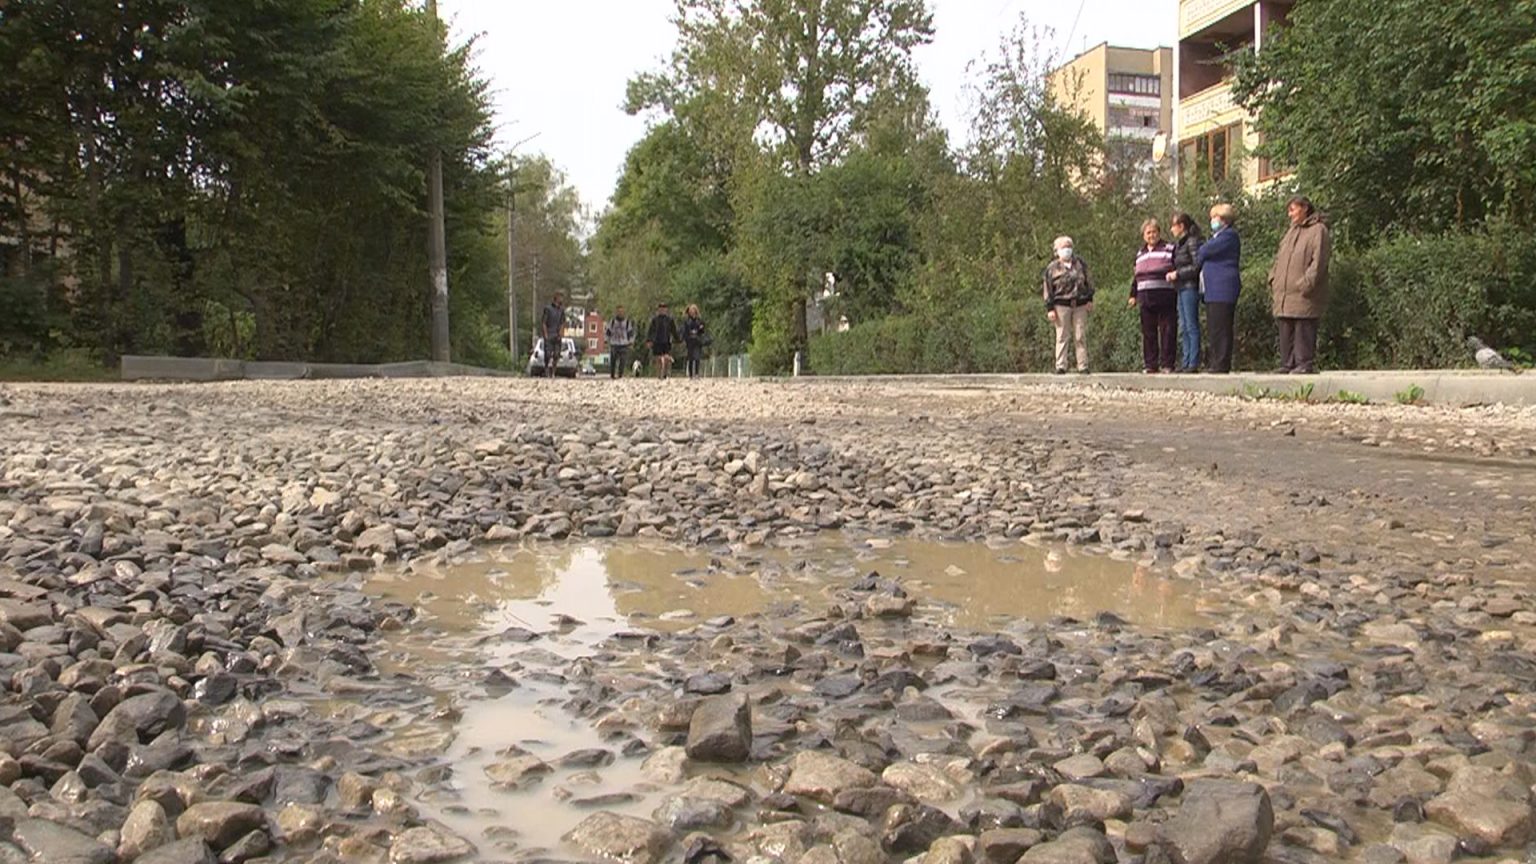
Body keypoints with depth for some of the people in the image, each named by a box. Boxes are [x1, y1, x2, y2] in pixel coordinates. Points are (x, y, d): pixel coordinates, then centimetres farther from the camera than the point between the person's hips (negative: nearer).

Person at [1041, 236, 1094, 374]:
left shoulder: (1080, 264, 11)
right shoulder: (1052, 268, 2)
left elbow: (1088, 282, 17)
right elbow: (1048, 290, 1)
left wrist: (1090, 299, 10)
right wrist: (1050, 308, -5)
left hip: (1080, 304, 2)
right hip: (1062, 304, -2)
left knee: (1081, 337, 2)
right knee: (1062, 337, -2)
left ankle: (1083, 366, 4)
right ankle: (1060, 366, 1)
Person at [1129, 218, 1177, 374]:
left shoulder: (1169, 249, 4)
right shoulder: (1140, 253, 21)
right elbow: (1135, 276, 25)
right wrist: (1133, 295, 20)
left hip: (1165, 297, -5)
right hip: (1145, 298, 5)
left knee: (1167, 331, -4)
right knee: (1148, 333, 5)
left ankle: (1166, 364, 1)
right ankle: (1150, 364, 10)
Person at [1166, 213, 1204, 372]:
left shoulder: (1192, 241, -9)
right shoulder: (1179, 243, 18)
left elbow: (1197, 266, -16)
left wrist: (1177, 274, -13)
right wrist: (1173, 274, 3)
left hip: (1190, 288, -9)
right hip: (1182, 289, 9)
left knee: (1191, 326, -7)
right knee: (1183, 328, 9)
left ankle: (1193, 364, -6)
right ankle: (1185, 363, 12)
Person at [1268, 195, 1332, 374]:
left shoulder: (1318, 230, -4)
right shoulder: (1291, 231, 21)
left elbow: (1318, 261, -13)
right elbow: (1279, 258, 24)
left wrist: (1306, 283, -19)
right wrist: (1273, 279, 12)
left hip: (1304, 295, -8)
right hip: (1284, 295, 8)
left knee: (1304, 331, -7)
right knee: (1286, 332, 8)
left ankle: (1305, 364, -3)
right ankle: (1287, 364, 13)